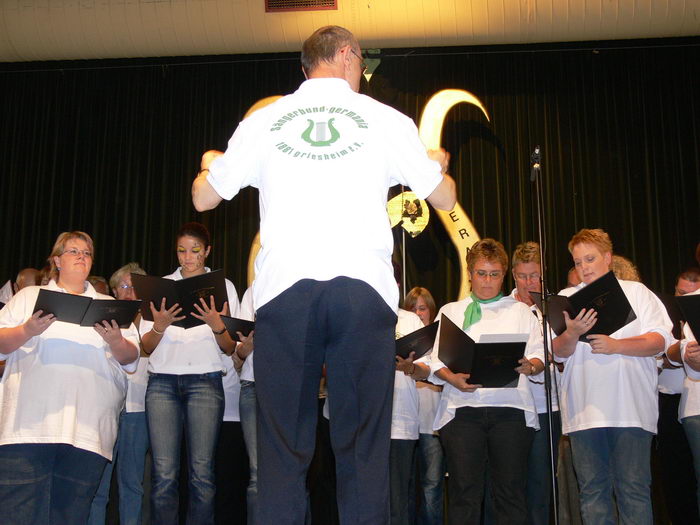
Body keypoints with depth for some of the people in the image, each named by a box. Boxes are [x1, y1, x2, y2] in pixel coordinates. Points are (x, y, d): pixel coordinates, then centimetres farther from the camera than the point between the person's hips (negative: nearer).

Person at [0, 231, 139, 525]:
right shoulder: (30, 296, 19)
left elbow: (130, 358, 14)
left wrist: (116, 341, -8)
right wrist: (27, 331, -10)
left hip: (88, 428, 1)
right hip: (30, 421, -1)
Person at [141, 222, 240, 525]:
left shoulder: (223, 286, 12)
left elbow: (230, 348, 8)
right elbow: (146, 347, 10)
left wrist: (217, 326, -12)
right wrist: (160, 326, -10)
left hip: (205, 381, -1)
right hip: (163, 381, 1)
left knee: (202, 473, -10)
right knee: (164, 474, -8)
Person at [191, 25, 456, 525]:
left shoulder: (265, 120, 13)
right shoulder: (385, 120, 11)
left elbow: (204, 199, 20)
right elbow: (445, 198, 18)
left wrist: (209, 164, 43)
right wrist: (438, 163, 41)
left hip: (284, 288, 1)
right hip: (363, 287, -1)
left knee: (283, 446, 2)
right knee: (363, 446, 1)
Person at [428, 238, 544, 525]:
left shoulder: (520, 310, 19)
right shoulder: (450, 311, 19)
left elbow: (540, 356, 11)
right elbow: (436, 360, 11)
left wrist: (530, 366, -12)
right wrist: (453, 379, -9)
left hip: (510, 407, 0)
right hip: (462, 406, 0)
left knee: (510, 490, -5)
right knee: (464, 490, -6)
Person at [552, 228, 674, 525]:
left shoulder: (636, 292, 11)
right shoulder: (567, 299, 14)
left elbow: (660, 341, 0)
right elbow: (559, 352, 5)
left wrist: (616, 346, -15)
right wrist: (572, 334, -17)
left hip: (631, 408, -2)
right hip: (584, 409, 2)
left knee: (634, 487, -4)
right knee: (592, 488, 3)